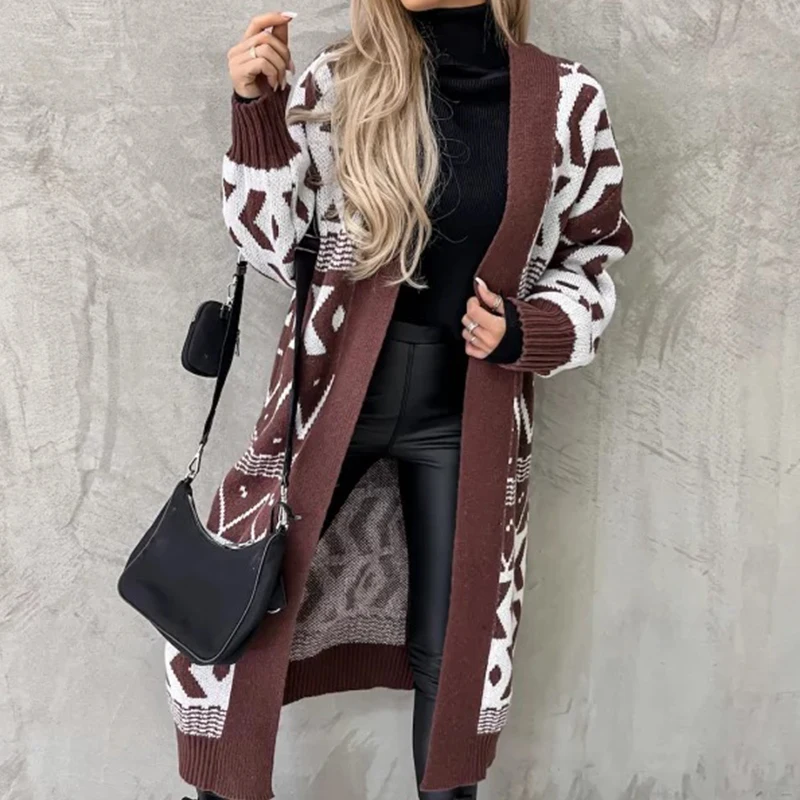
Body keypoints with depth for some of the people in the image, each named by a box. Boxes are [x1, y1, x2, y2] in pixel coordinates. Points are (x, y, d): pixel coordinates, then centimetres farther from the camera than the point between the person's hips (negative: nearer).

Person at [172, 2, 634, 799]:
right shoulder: (338, 81, -4)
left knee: (451, 646, 13)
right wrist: (256, 111, -13)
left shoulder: (568, 100, -4)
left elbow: (595, 255, 8)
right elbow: (273, 247, -1)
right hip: (331, 389, 0)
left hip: (466, 412, 0)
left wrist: (526, 333, -9)